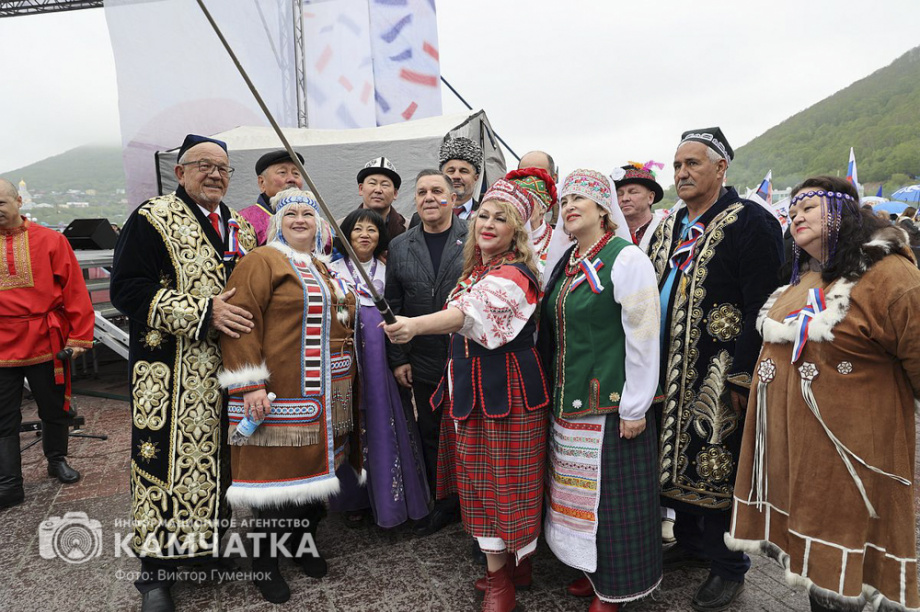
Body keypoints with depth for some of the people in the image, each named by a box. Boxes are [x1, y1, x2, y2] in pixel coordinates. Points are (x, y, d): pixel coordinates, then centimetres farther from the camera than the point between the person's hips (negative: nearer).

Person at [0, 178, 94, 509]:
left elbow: (75, 290, -4)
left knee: (54, 410, 14)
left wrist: (79, 337, -6)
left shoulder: (50, 240, -2)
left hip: (47, 343, -1)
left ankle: (57, 460, 35)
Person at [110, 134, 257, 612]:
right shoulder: (151, 220, -5)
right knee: (170, 460, -1)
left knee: (221, 459, 14)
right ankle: (156, 570, 15)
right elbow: (128, 289, -14)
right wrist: (201, 313, -21)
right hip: (173, 378, -6)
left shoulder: (241, 228, 15)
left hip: (230, 373, 6)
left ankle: (211, 544, 31)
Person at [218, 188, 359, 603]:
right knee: (278, 472, 0)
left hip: (327, 397, 7)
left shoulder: (324, 267, 18)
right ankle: (265, 561, 19)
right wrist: (249, 385, -21)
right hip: (283, 397, -7)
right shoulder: (262, 261, -6)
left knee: (318, 467, 13)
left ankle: (303, 543, 33)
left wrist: (347, 381, 21)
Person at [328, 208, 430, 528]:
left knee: (384, 422, 0)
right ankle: (354, 498, 17)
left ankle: (386, 494, 15)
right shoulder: (333, 270, 8)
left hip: (381, 354, 1)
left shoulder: (387, 271, 10)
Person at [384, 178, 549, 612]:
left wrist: (416, 325, -49)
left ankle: (499, 574, 17)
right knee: (481, 478, 14)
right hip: (473, 388, 8)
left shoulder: (513, 275, -15)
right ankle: (515, 561, 30)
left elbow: (470, 313, -33)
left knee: (502, 480, 1)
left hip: (508, 389, -8)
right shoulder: (474, 271, 12)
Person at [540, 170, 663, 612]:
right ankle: (593, 572, 35)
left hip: (610, 405, -7)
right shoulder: (567, 263, 11)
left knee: (611, 496, 4)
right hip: (568, 402, 7)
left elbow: (642, 338, -15)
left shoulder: (626, 258, -11)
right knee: (578, 493, 16)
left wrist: (635, 408, -15)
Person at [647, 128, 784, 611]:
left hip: (718, 377, -7)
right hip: (669, 372, 7)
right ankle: (690, 543, 37)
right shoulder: (669, 226, 13)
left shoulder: (751, 223, -11)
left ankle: (728, 567, 24)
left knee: (717, 468, 3)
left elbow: (760, 309, -16)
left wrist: (741, 376, -19)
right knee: (676, 457, 16)